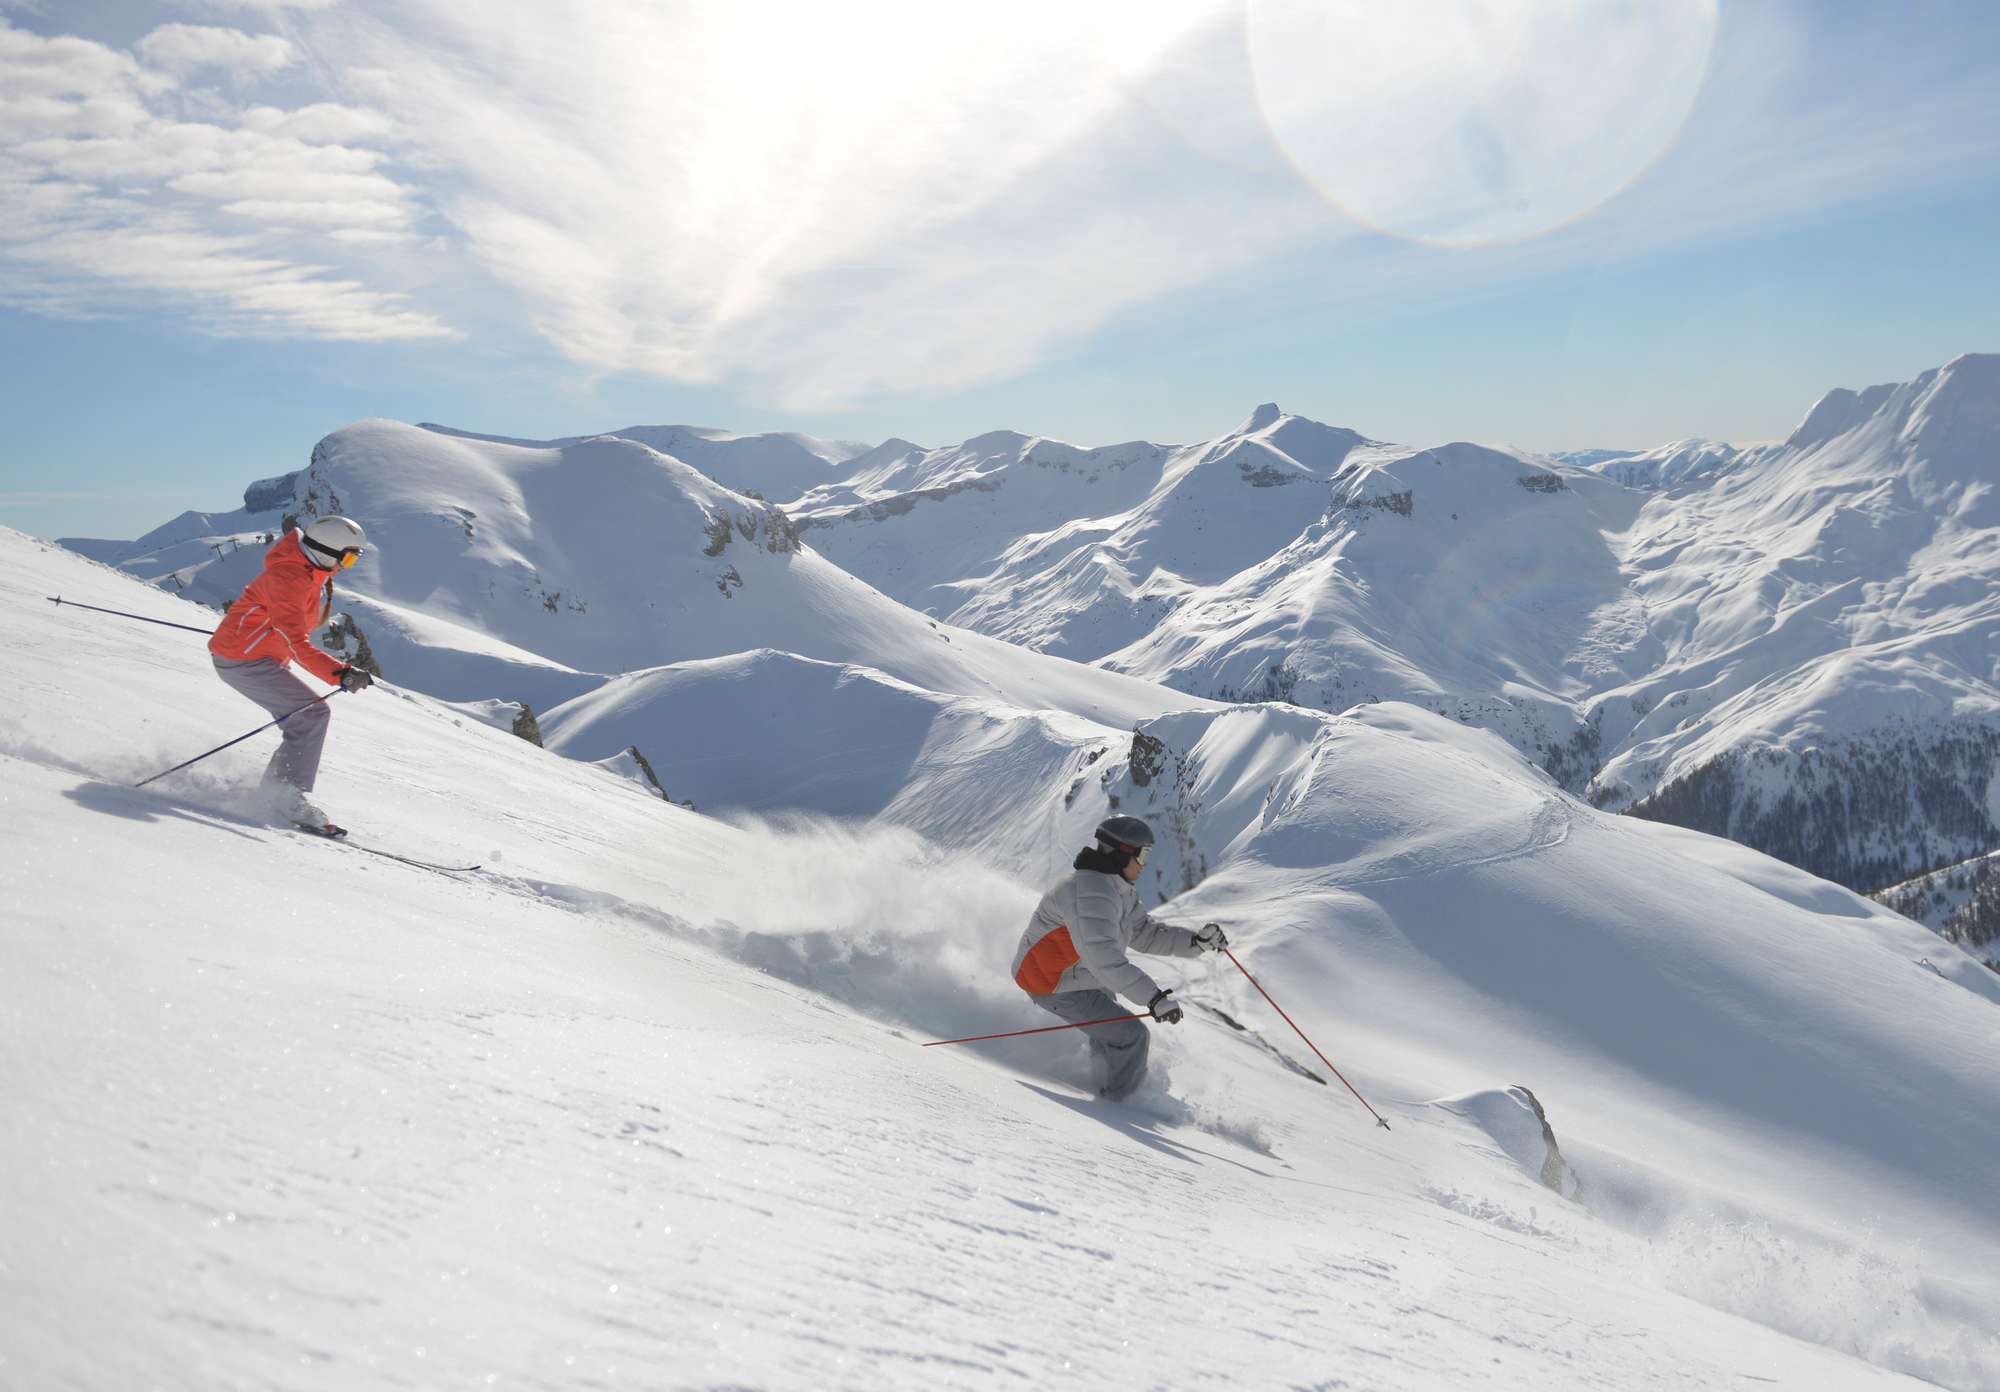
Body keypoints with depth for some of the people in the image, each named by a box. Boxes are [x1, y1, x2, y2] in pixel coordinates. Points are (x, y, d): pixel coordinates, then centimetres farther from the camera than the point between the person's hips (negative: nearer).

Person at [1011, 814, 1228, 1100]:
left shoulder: (1119, 889, 4)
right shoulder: (1090, 893, -32)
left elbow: (1144, 932, 9)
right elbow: (1103, 957, -44)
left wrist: (1196, 941, -4)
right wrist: (1154, 996, -49)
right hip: (1056, 986, -11)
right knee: (1129, 1036, -12)